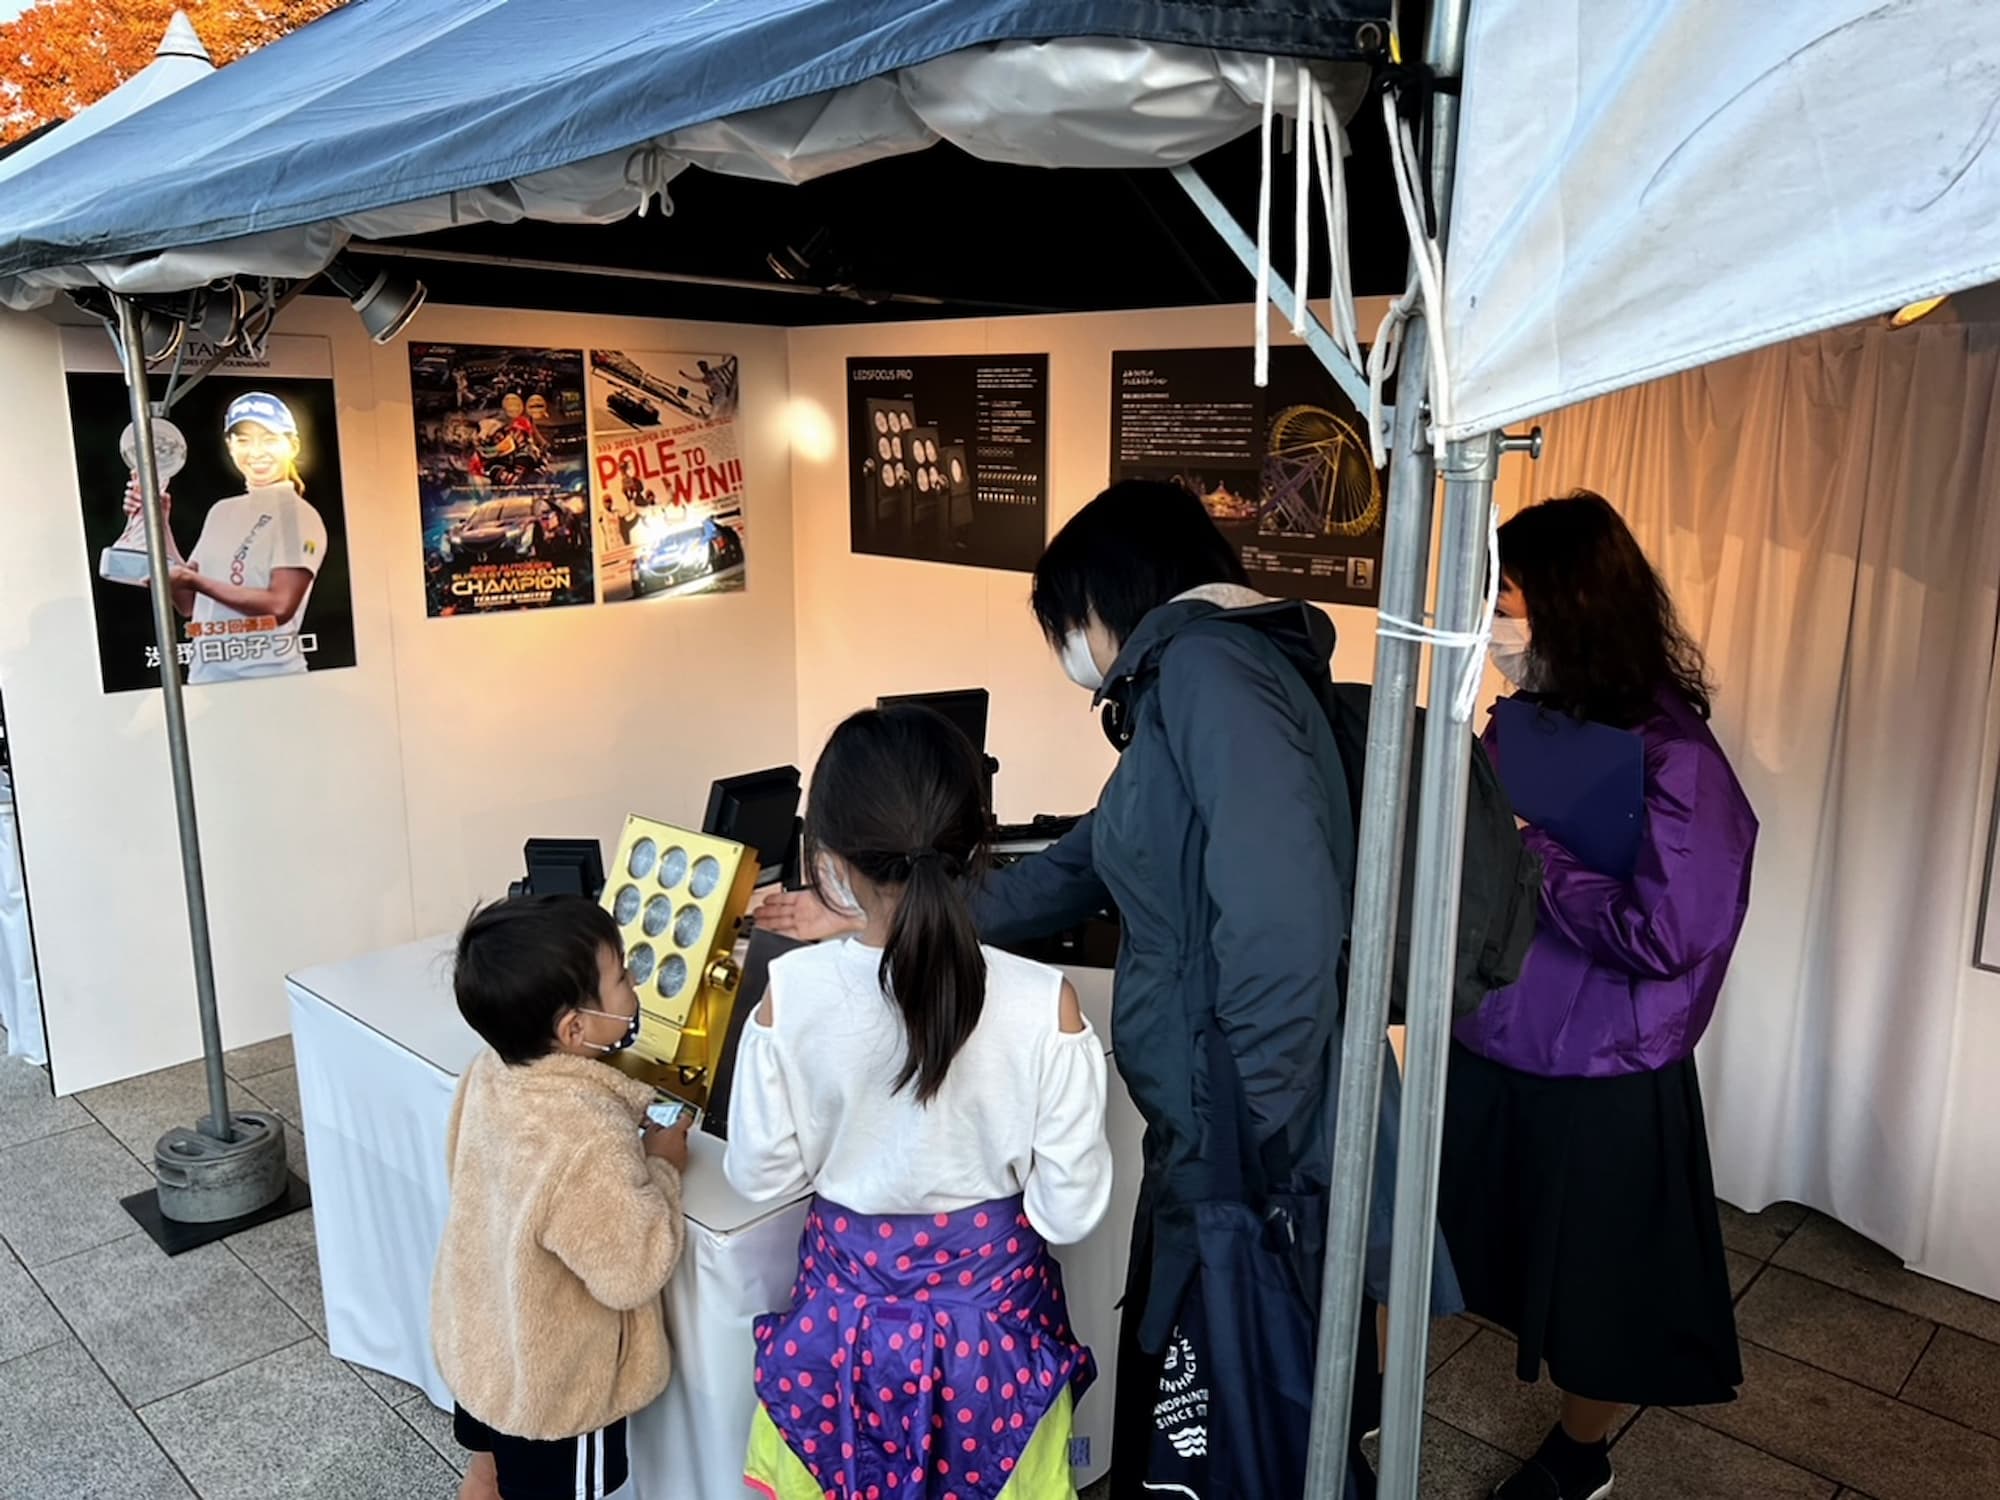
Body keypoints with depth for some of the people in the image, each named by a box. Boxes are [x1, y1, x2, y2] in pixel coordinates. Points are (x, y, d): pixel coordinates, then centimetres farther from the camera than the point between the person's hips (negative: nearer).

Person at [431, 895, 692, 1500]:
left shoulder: (490, 1074, -14)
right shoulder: (587, 1142, -39)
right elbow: (634, 1269, -29)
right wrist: (661, 1170, -16)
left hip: (483, 1342, 7)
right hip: (556, 1382, -6)